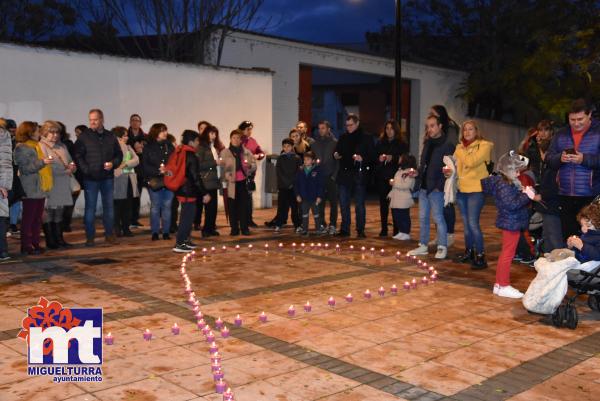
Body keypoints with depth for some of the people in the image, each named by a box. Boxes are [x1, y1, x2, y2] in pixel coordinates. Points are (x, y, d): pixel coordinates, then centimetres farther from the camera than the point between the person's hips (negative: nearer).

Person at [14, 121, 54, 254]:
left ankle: (35, 244, 15)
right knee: (28, 218, -3)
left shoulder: (35, 146, 19)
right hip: (30, 190, -8)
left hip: (40, 189, 8)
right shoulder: (22, 148, -9)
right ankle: (26, 246, 2)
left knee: (37, 218, 9)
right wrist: (42, 162, -23)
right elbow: (26, 168, -16)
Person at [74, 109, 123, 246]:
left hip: (107, 178, 3)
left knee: (109, 207, 9)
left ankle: (109, 234, 20)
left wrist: (113, 163, -4)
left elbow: (119, 154, 15)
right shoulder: (84, 137, -2)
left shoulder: (111, 137, 8)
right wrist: (86, 170, -16)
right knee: (90, 208, 1)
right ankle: (90, 236, 9)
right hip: (90, 178, -3)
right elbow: (77, 156, -5)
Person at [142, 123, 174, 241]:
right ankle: (155, 232, 8)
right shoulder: (148, 147, 2)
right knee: (155, 206, 1)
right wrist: (158, 171, -16)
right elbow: (145, 166, -4)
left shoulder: (169, 146, 10)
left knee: (167, 206, 4)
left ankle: (166, 231, 11)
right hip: (154, 181, -2)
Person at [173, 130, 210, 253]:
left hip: (181, 189, 9)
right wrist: (204, 193, -16)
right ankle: (179, 244, -6)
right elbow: (196, 177, -18)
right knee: (187, 217, -5)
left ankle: (185, 240, 28)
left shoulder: (180, 153, 9)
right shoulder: (191, 156, -16)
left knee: (187, 216, 19)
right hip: (189, 191, -9)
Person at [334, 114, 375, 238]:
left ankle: (360, 230, 10)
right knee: (344, 204, 6)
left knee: (360, 204, 2)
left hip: (359, 175, -4)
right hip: (344, 175, 4)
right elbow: (337, 151, 22)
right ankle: (345, 229, 15)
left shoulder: (366, 138, 1)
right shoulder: (343, 138, 13)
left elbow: (372, 156, -2)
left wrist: (363, 158, -20)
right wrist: (336, 155, -1)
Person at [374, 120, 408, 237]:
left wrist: (393, 158, -18)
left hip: (395, 177, -3)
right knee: (383, 203, 5)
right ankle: (384, 229, 12)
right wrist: (379, 159, -8)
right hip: (382, 177, 3)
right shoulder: (380, 143, 14)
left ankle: (396, 230, 3)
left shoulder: (402, 143, 2)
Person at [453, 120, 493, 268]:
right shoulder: (460, 147, 12)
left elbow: (471, 162, -20)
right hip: (461, 189, 6)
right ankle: (469, 252, 26)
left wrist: (461, 151, -7)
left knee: (473, 223, -12)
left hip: (476, 190, -6)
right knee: (466, 223, 13)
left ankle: (480, 256, -5)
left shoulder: (484, 145, -6)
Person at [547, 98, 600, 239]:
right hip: (566, 196, 4)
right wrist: (560, 158, -10)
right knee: (568, 235, 10)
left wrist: (584, 159, -20)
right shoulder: (561, 134, 12)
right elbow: (549, 158, 10)